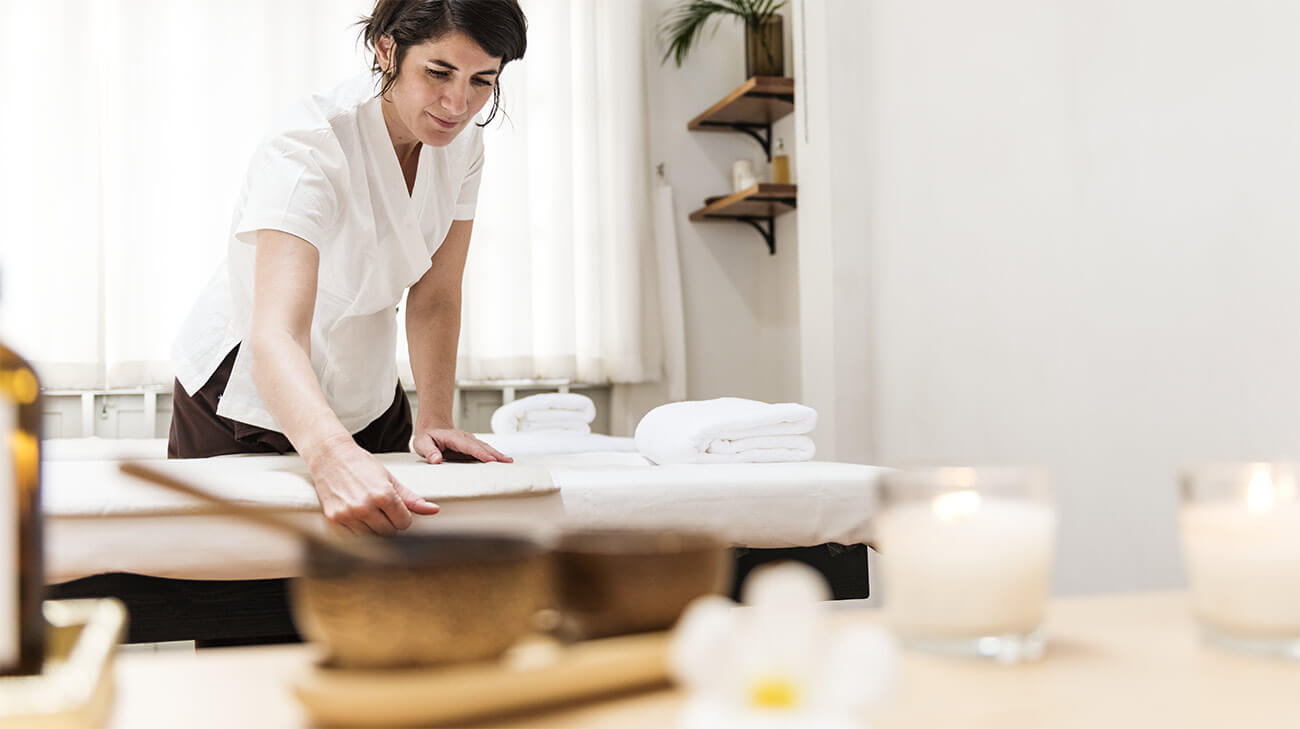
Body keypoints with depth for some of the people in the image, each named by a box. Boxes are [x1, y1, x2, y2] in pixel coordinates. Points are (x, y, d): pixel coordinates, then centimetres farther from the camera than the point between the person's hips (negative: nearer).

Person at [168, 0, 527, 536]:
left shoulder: (462, 138, -11)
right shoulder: (309, 149, -31)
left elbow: (434, 297, -6)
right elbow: (274, 338, -43)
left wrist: (434, 420, -20)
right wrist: (333, 456, -61)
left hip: (366, 399, 5)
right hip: (242, 398, -5)